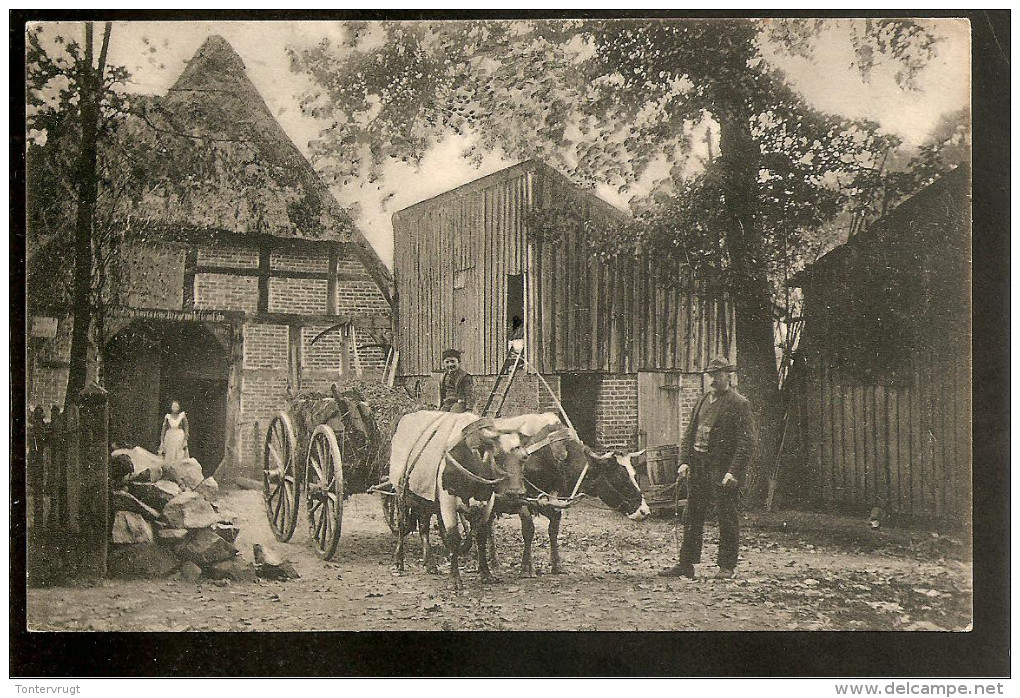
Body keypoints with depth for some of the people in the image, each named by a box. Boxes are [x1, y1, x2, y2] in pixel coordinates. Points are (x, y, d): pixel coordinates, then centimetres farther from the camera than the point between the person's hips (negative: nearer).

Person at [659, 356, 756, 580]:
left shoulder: (739, 404, -5)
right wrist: (684, 461, 3)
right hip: (698, 465, 6)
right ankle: (686, 564, 16)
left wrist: (733, 472, -18)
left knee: (727, 518, 1)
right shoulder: (703, 400, 14)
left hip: (723, 468, -6)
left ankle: (727, 566, 12)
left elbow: (746, 442, -10)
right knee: (693, 517, 9)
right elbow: (689, 433, 16)